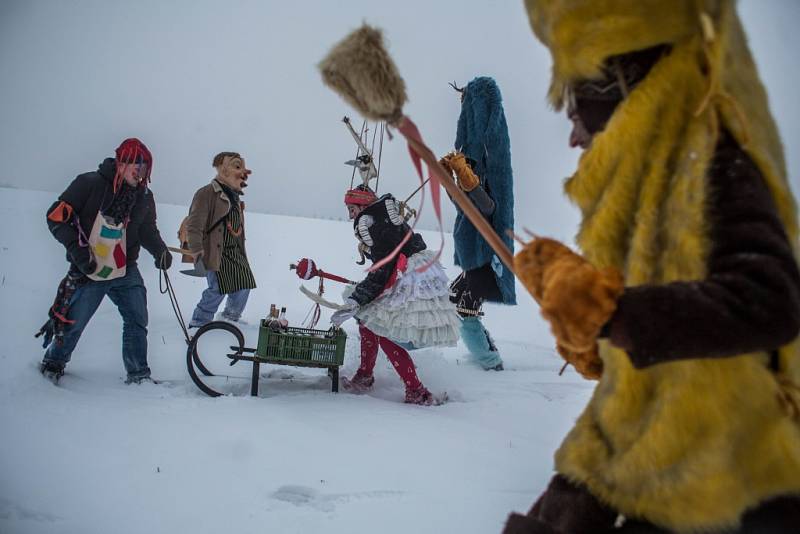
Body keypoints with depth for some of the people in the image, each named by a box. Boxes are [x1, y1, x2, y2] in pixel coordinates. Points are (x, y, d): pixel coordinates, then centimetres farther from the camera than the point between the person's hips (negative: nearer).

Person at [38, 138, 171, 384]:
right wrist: (76, 249, -18)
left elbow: (147, 230, 16)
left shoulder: (144, 197, 5)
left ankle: (139, 375, 9)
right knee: (72, 324, 5)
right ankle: (53, 363, 32)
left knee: (137, 320, -2)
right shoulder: (90, 183, -10)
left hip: (126, 271, 4)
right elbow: (56, 216, -9)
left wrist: (160, 250, -3)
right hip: (88, 271, -4)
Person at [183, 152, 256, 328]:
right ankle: (198, 323, 3)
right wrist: (196, 250, -24)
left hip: (235, 250, 8)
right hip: (215, 250, -8)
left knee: (244, 284, 10)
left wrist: (241, 249, 23)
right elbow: (194, 224, -17)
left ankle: (231, 315, 33)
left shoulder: (234, 196, 15)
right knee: (218, 289, -13)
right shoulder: (207, 193, -12)